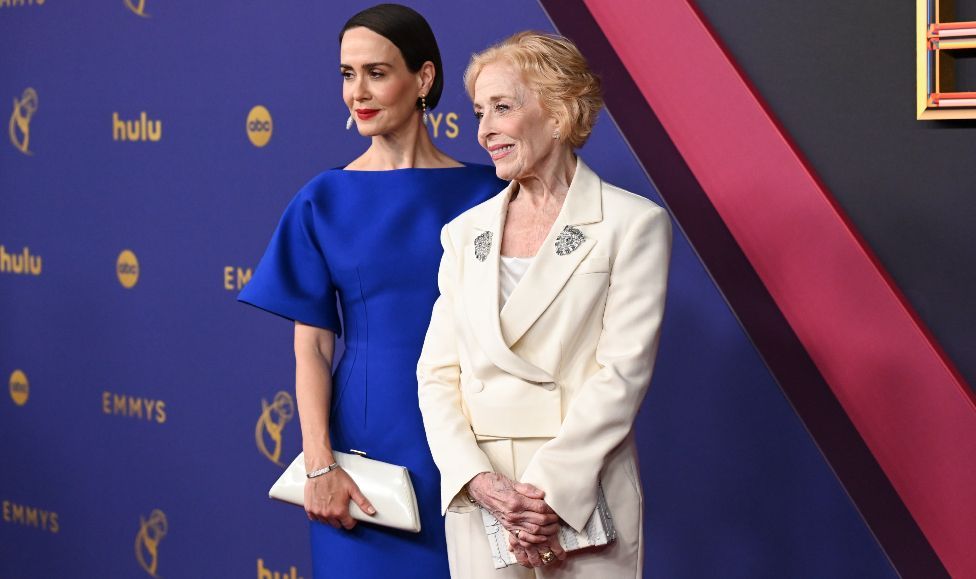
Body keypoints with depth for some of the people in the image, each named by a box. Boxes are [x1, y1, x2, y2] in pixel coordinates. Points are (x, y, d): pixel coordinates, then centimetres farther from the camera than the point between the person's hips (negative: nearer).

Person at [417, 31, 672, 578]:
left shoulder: (634, 223, -2)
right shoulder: (465, 232, 12)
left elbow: (623, 372, -9)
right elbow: (438, 373, 6)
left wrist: (550, 491, -15)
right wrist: (481, 481, -9)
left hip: (583, 496, -3)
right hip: (477, 498, 4)